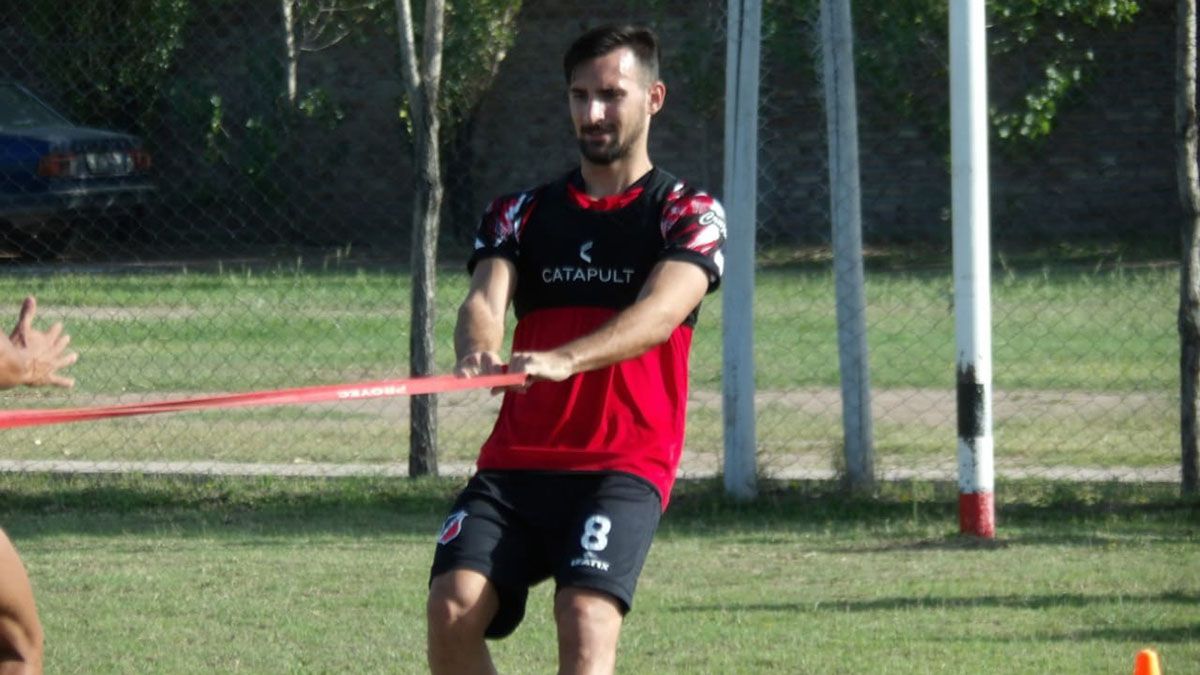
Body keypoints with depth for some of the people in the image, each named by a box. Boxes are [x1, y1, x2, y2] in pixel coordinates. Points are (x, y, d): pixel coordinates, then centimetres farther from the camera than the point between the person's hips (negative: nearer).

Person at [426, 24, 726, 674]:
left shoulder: (688, 214, 5)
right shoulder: (521, 213, 17)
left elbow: (660, 312, -14)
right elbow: (485, 298, -1)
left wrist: (565, 360, -34)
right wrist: (477, 352, -28)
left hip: (625, 466, -4)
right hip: (514, 460, 4)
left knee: (586, 619, -25)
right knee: (452, 606, -18)